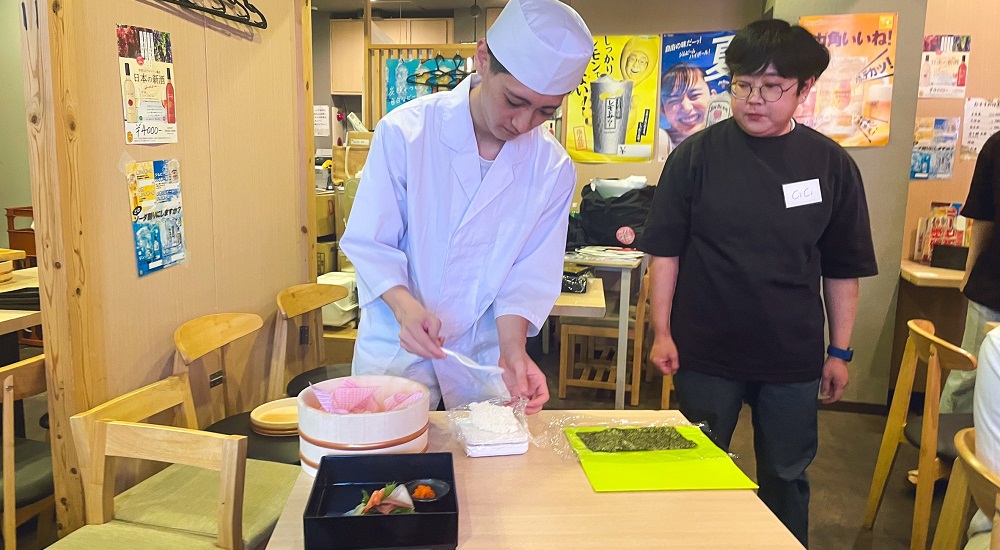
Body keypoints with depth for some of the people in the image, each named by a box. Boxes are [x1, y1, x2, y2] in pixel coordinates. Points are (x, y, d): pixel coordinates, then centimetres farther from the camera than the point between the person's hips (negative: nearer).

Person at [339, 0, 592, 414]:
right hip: (395, 346, -1)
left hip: (482, 357, 2)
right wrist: (404, 305, -29)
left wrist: (512, 348, -22)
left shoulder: (553, 169, -9)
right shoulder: (404, 131, -15)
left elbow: (531, 275, -5)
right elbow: (368, 242, -12)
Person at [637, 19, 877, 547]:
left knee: (787, 477, 16)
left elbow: (842, 268, 5)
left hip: (793, 358, 2)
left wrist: (840, 350, 6)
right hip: (706, 352, -1)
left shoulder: (832, 164, -1)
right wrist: (662, 332, -6)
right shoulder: (696, 155, -7)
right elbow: (666, 251, -3)